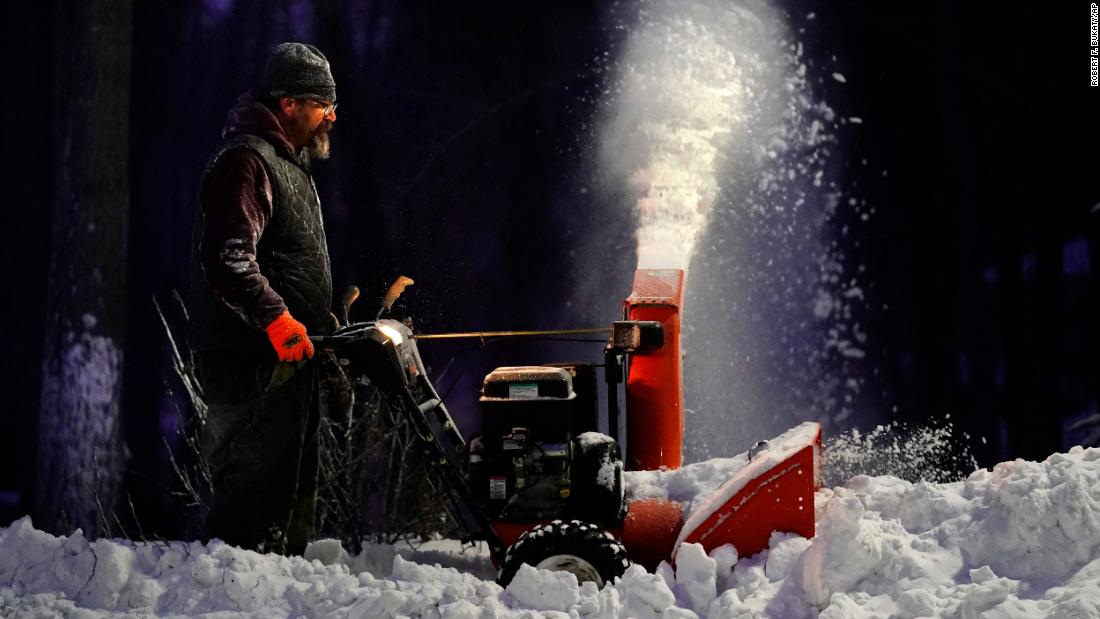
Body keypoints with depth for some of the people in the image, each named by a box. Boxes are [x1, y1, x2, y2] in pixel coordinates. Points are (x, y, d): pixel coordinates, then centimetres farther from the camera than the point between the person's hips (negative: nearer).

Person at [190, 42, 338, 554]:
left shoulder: (287, 165, 21)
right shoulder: (245, 161, -13)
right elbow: (228, 259, -25)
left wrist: (323, 322, 24)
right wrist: (276, 318, -31)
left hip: (287, 358, 11)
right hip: (252, 360, -11)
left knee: (293, 486, 14)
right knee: (254, 486, -13)